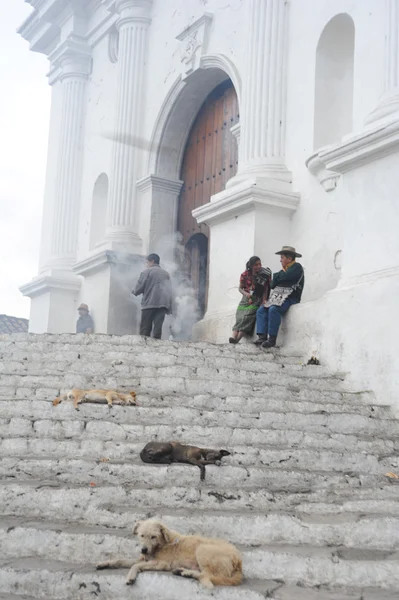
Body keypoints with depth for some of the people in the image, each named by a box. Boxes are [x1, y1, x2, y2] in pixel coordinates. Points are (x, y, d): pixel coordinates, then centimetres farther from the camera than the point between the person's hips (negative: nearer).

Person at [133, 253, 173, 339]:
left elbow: (140, 287, 1)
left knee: (145, 329, -2)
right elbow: (169, 289, 17)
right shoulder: (166, 273, 22)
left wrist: (134, 292, 20)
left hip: (150, 303, -4)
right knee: (158, 327, -3)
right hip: (164, 303, 4)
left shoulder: (147, 271, 5)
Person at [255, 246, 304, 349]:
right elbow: (273, 285, 22)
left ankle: (272, 339, -30)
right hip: (277, 297, 9)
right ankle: (262, 336, -17)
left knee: (273, 309, -32)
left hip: (290, 298, -9)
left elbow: (285, 277, -17)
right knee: (261, 310, -8)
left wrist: (278, 275, 4)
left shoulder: (297, 267, -1)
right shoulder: (284, 269, 25)